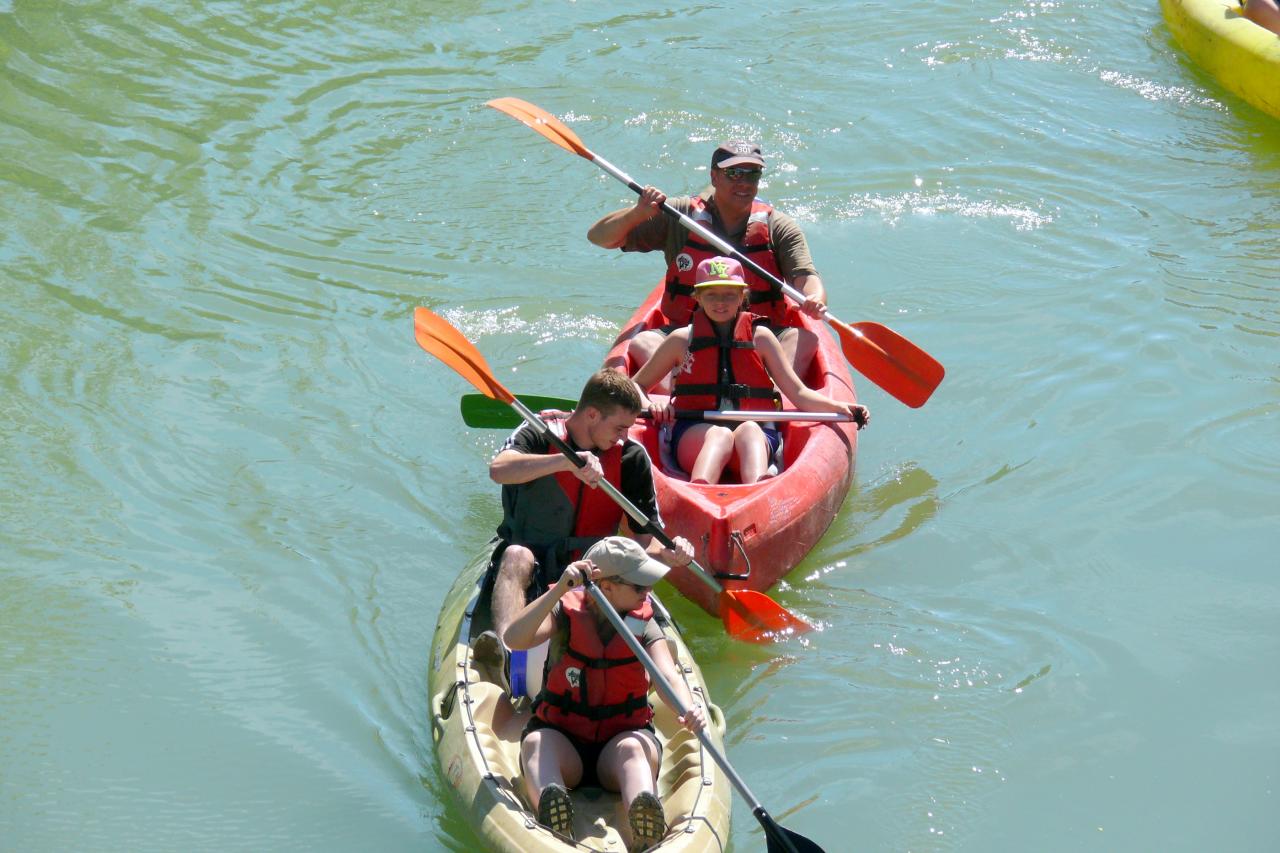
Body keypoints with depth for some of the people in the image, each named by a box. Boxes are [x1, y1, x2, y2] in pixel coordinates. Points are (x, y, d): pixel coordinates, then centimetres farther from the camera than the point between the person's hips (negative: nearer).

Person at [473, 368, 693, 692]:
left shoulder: (632, 456, 2)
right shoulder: (539, 436, -6)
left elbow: (646, 540, 2)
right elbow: (498, 470, -29)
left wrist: (669, 553, -22)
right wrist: (567, 460, -40)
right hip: (532, 569, -2)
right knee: (517, 555, -36)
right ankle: (500, 651, -59)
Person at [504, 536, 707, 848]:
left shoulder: (644, 627, 3)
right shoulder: (566, 613, -1)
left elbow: (668, 677, -14)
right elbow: (514, 639, -20)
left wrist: (688, 710, -37)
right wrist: (559, 589, -28)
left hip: (623, 736, 0)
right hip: (562, 738, 0)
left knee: (631, 748, -34)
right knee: (536, 743, -33)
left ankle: (645, 835, -66)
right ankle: (551, 816, -67)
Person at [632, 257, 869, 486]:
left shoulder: (760, 337, 15)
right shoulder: (682, 340, 13)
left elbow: (798, 393, 11)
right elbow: (634, 386, 19)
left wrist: (839, 407, -7)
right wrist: (650, 406, -4)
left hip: (756, 433, 1)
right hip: (694, 436, -1)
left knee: (748, 430, -34)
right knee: (721, 434, -35)